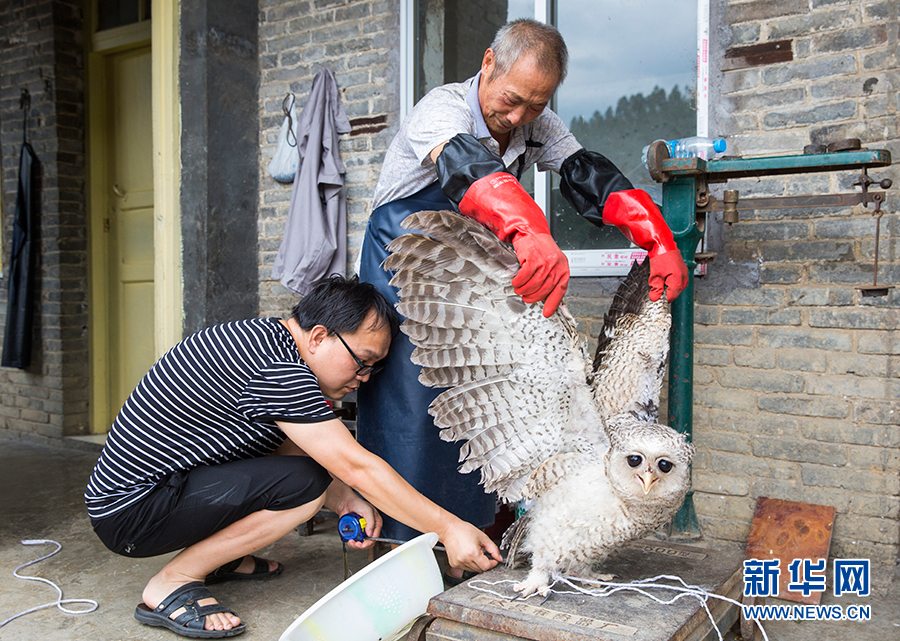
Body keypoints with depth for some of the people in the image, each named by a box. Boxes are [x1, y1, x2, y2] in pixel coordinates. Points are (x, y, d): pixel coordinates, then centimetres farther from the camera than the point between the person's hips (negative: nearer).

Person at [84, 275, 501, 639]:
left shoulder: (263, 339, 5)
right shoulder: (277, 369, -25)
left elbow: (287, 452, 15)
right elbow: (357, 466, -24)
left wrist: (343, 501, 2)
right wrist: (449, 529, -18)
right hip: (129, 513, -10)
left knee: (306, 447, 9)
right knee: (302, 484, -25)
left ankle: (219, 557, 15)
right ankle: (170, 586, -10)